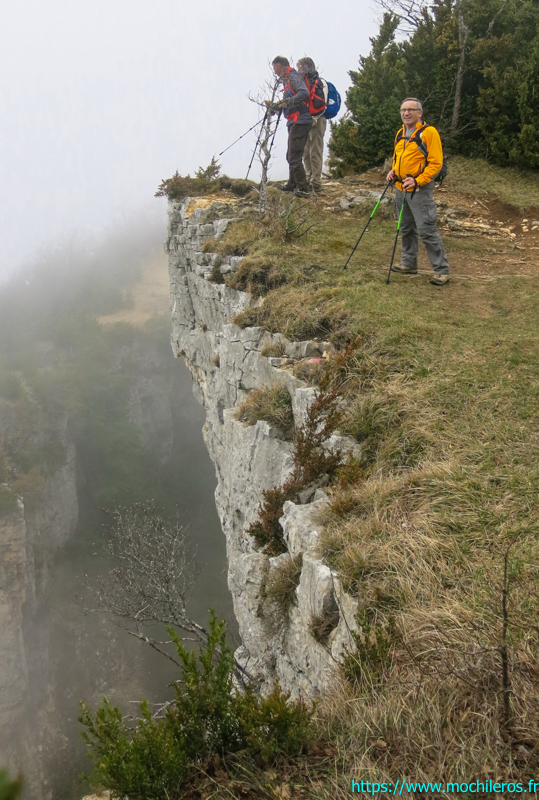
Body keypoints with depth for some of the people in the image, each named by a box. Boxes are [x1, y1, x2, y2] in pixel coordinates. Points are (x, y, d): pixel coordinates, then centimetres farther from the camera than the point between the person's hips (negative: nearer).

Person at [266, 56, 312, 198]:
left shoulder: (293, 77, -8)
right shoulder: (288, 79, 22)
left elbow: (304, 93, -26)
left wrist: (286, 102, -22)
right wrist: (274, 105, 19)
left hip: (299, 121, -11)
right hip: (295, 122, 11)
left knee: (294, 157, -14)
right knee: (291, 155, 19)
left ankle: (303, 189, -14)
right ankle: (292, 184, 32)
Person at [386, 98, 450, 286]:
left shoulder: (428, 132, -11)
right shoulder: (400, 134, 13)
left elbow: (436, 163, -15)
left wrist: (418, 181, -22)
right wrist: (393, 171, 8)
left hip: (420, 190, -8)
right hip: (401, 189, 8)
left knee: (427, 230, -10)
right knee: (406, 228, 16)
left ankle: (442, 270, -5)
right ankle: (409, 263, 29)